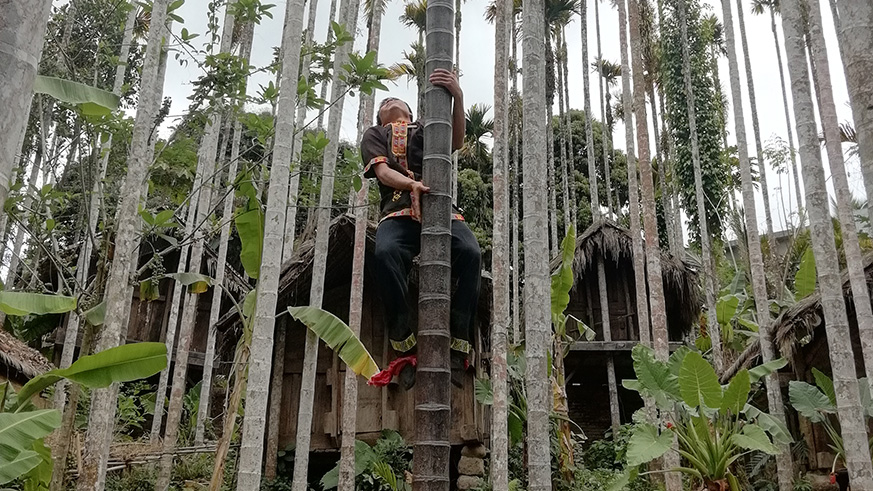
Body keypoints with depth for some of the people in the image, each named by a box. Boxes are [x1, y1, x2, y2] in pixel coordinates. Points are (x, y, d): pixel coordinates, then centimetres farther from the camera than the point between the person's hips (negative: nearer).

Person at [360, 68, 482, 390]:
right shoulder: (375, 135, 27)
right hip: (399, 212, -1)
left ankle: (458, 346, -25)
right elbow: (382, 170, 6)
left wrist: (458, 97, -14)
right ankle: (405, 345, -26)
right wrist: (411, 184, -19)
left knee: (470, 252, -31)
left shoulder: (426, 130, 29)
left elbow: (456, 142, 5)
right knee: (385, 253, -36)